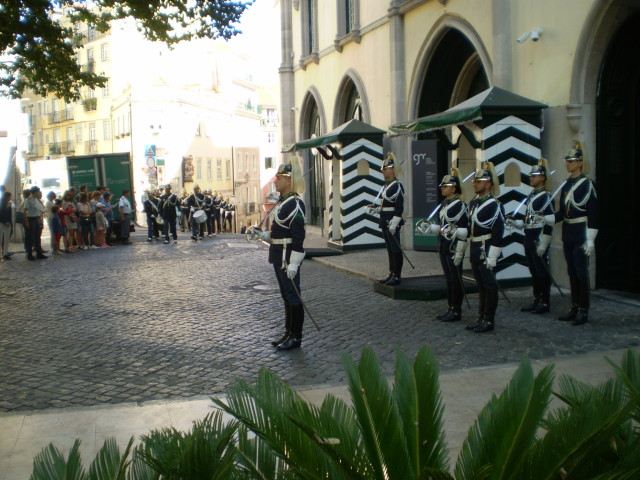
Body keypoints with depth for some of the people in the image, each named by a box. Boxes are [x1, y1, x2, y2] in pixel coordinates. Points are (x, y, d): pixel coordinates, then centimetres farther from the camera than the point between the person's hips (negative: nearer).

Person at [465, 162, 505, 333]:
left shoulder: (494, 205, -13)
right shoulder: (473, 203, 12)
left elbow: (498, 232, -17)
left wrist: (492, 257, -19)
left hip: (486, 250, -8)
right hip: (475, 250, 8)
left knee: (489, 285, 1)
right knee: (481, 285, 15)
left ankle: (489, 320, 9)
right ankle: (481, 318, 23)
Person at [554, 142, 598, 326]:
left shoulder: (587, 184, -9)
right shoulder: (566, 185, 13)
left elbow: (593, 214, -13)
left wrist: (590, 239, -17)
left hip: (581, 235, -7)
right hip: (567, 236, 7)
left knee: (581, 272, -3)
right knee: (572, 273, 11)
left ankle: (584, 311, 5)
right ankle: (574, 308, 19)